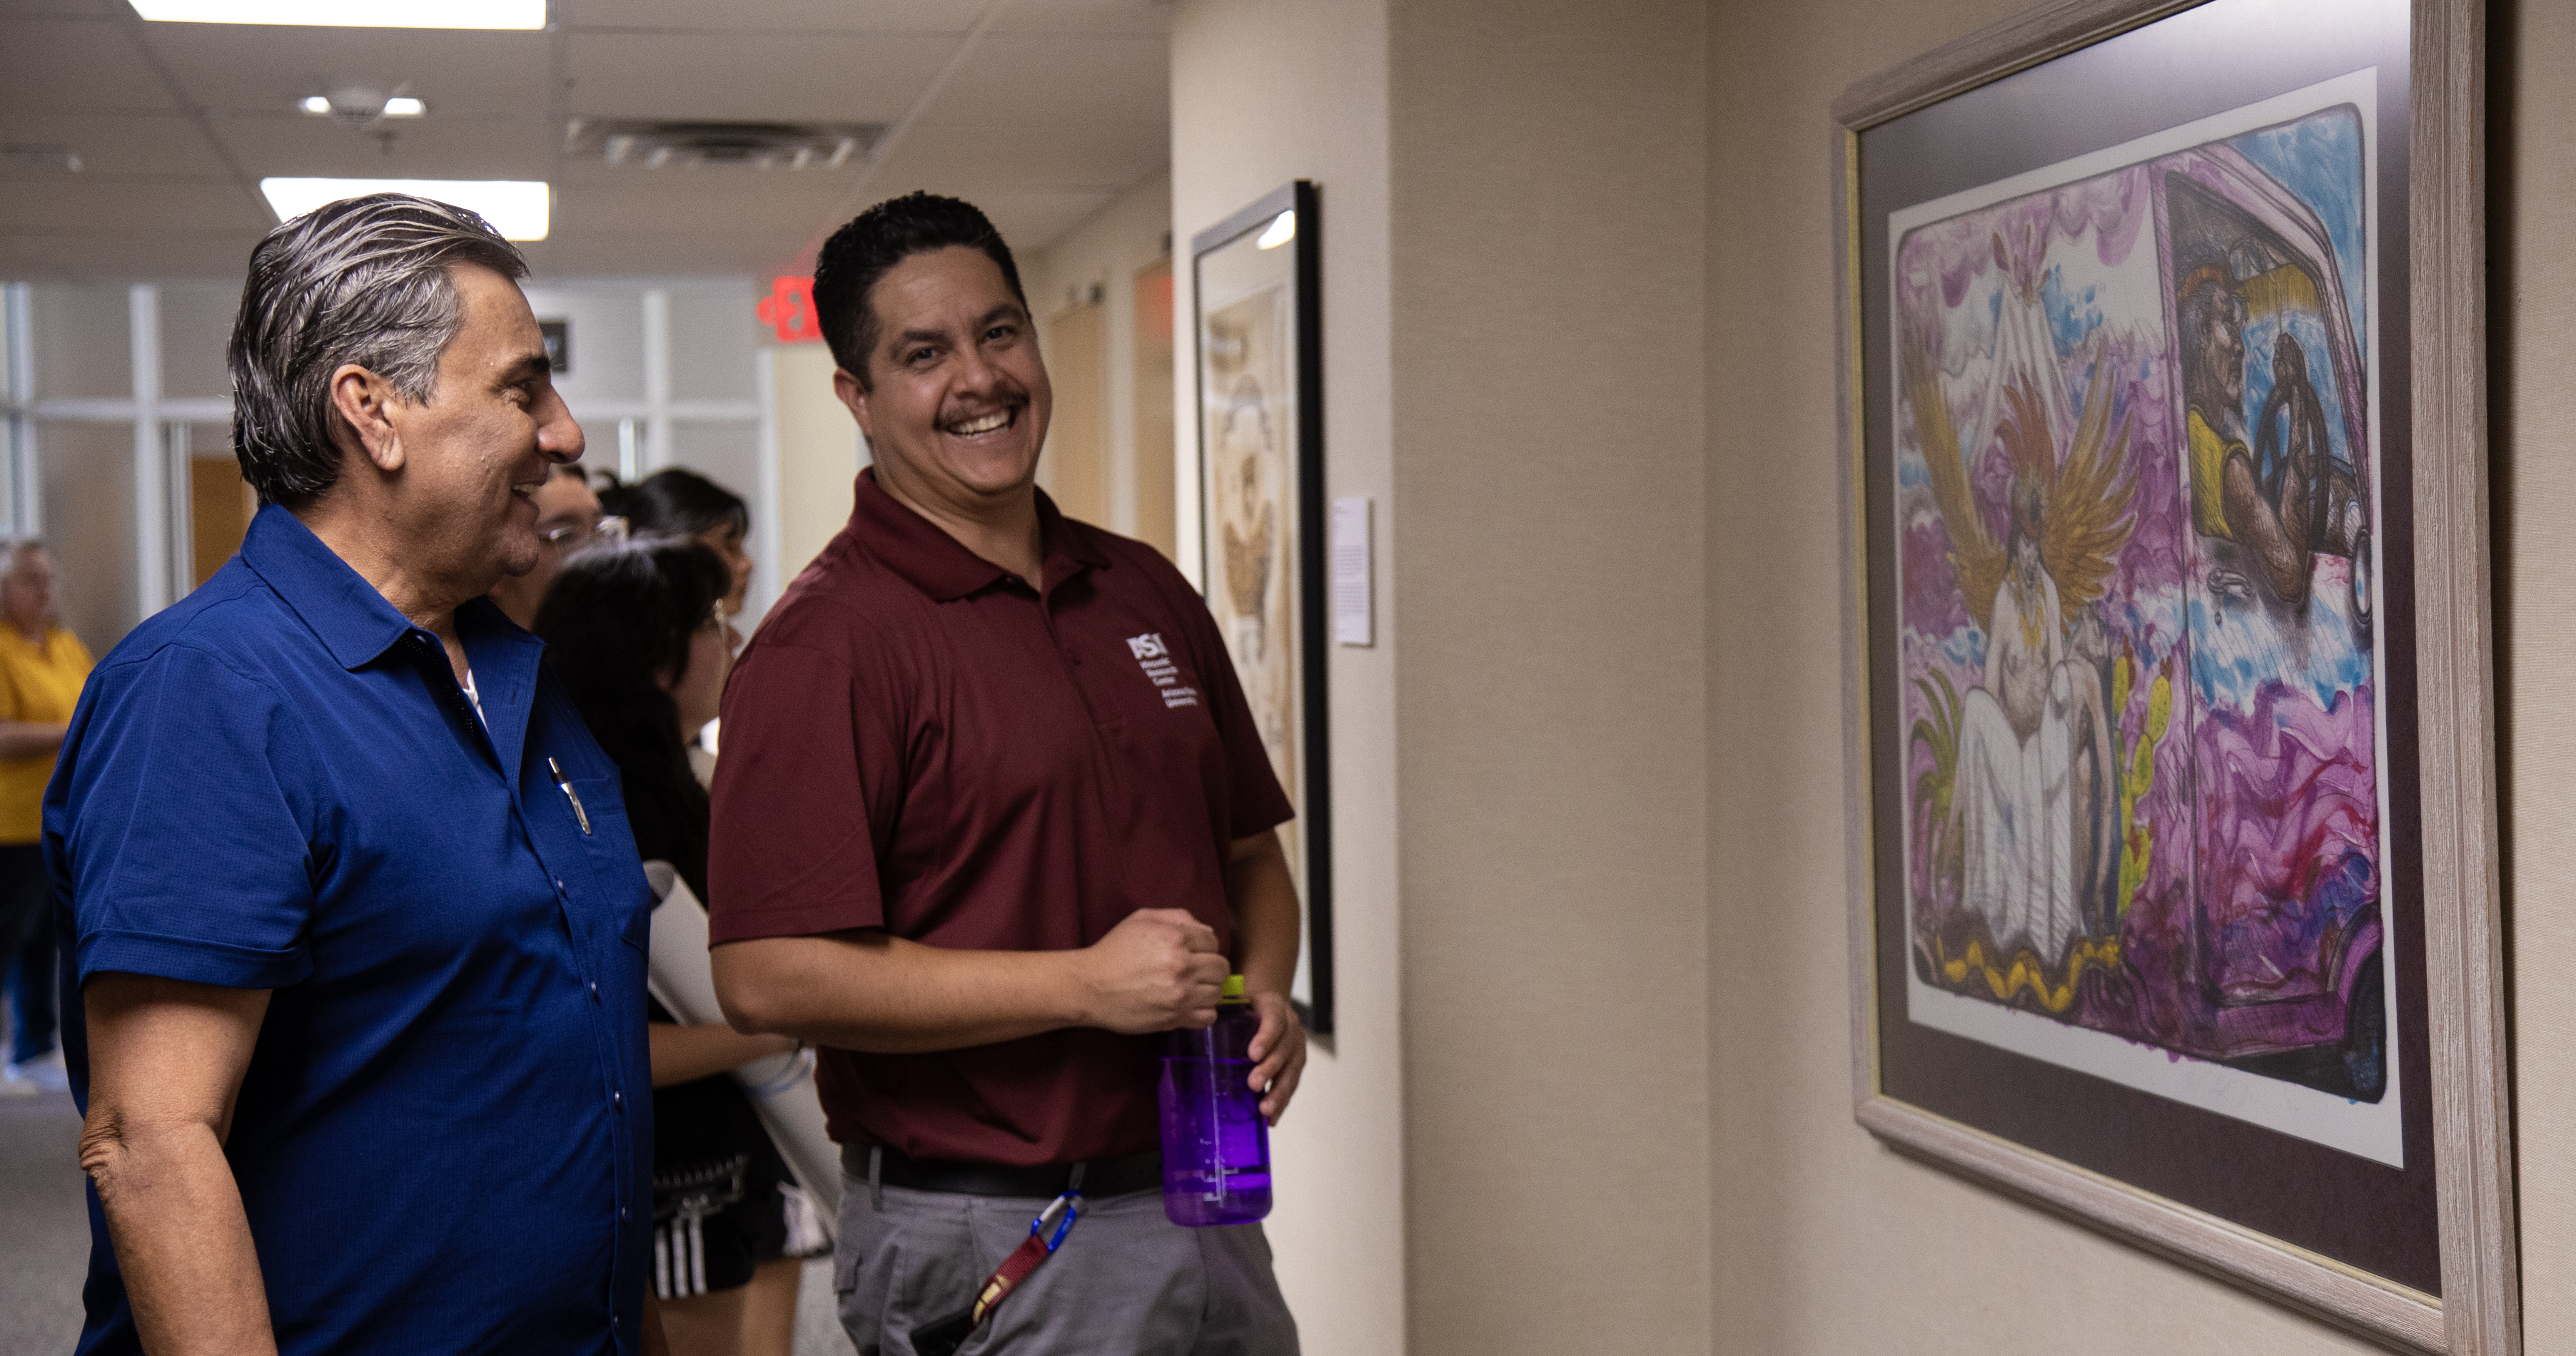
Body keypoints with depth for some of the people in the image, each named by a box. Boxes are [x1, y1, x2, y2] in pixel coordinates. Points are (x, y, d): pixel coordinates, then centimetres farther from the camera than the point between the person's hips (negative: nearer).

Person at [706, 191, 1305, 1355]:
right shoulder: (826, 643, -13)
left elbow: (1249, 852, 19)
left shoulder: (1145, 592, 10)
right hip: (988, 1247, -6)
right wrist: (1084, 984, -20)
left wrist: (1264, 994, -3)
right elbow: (767, 977, -20)